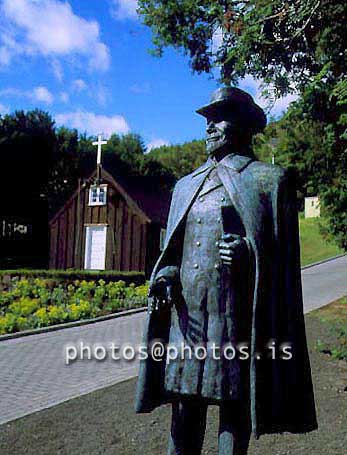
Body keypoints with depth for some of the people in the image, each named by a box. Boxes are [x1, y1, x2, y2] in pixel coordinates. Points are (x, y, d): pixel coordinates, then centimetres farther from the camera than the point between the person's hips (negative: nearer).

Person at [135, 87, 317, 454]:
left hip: (238, 316, -4)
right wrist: (166, 276, -1)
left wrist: (248, 254, -20)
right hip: (187, 313, 5)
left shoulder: (270, 179, 2)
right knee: (184, 413, 12)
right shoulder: (186, 185, 17)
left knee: (234, 415, 7)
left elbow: (282, 256, 0)